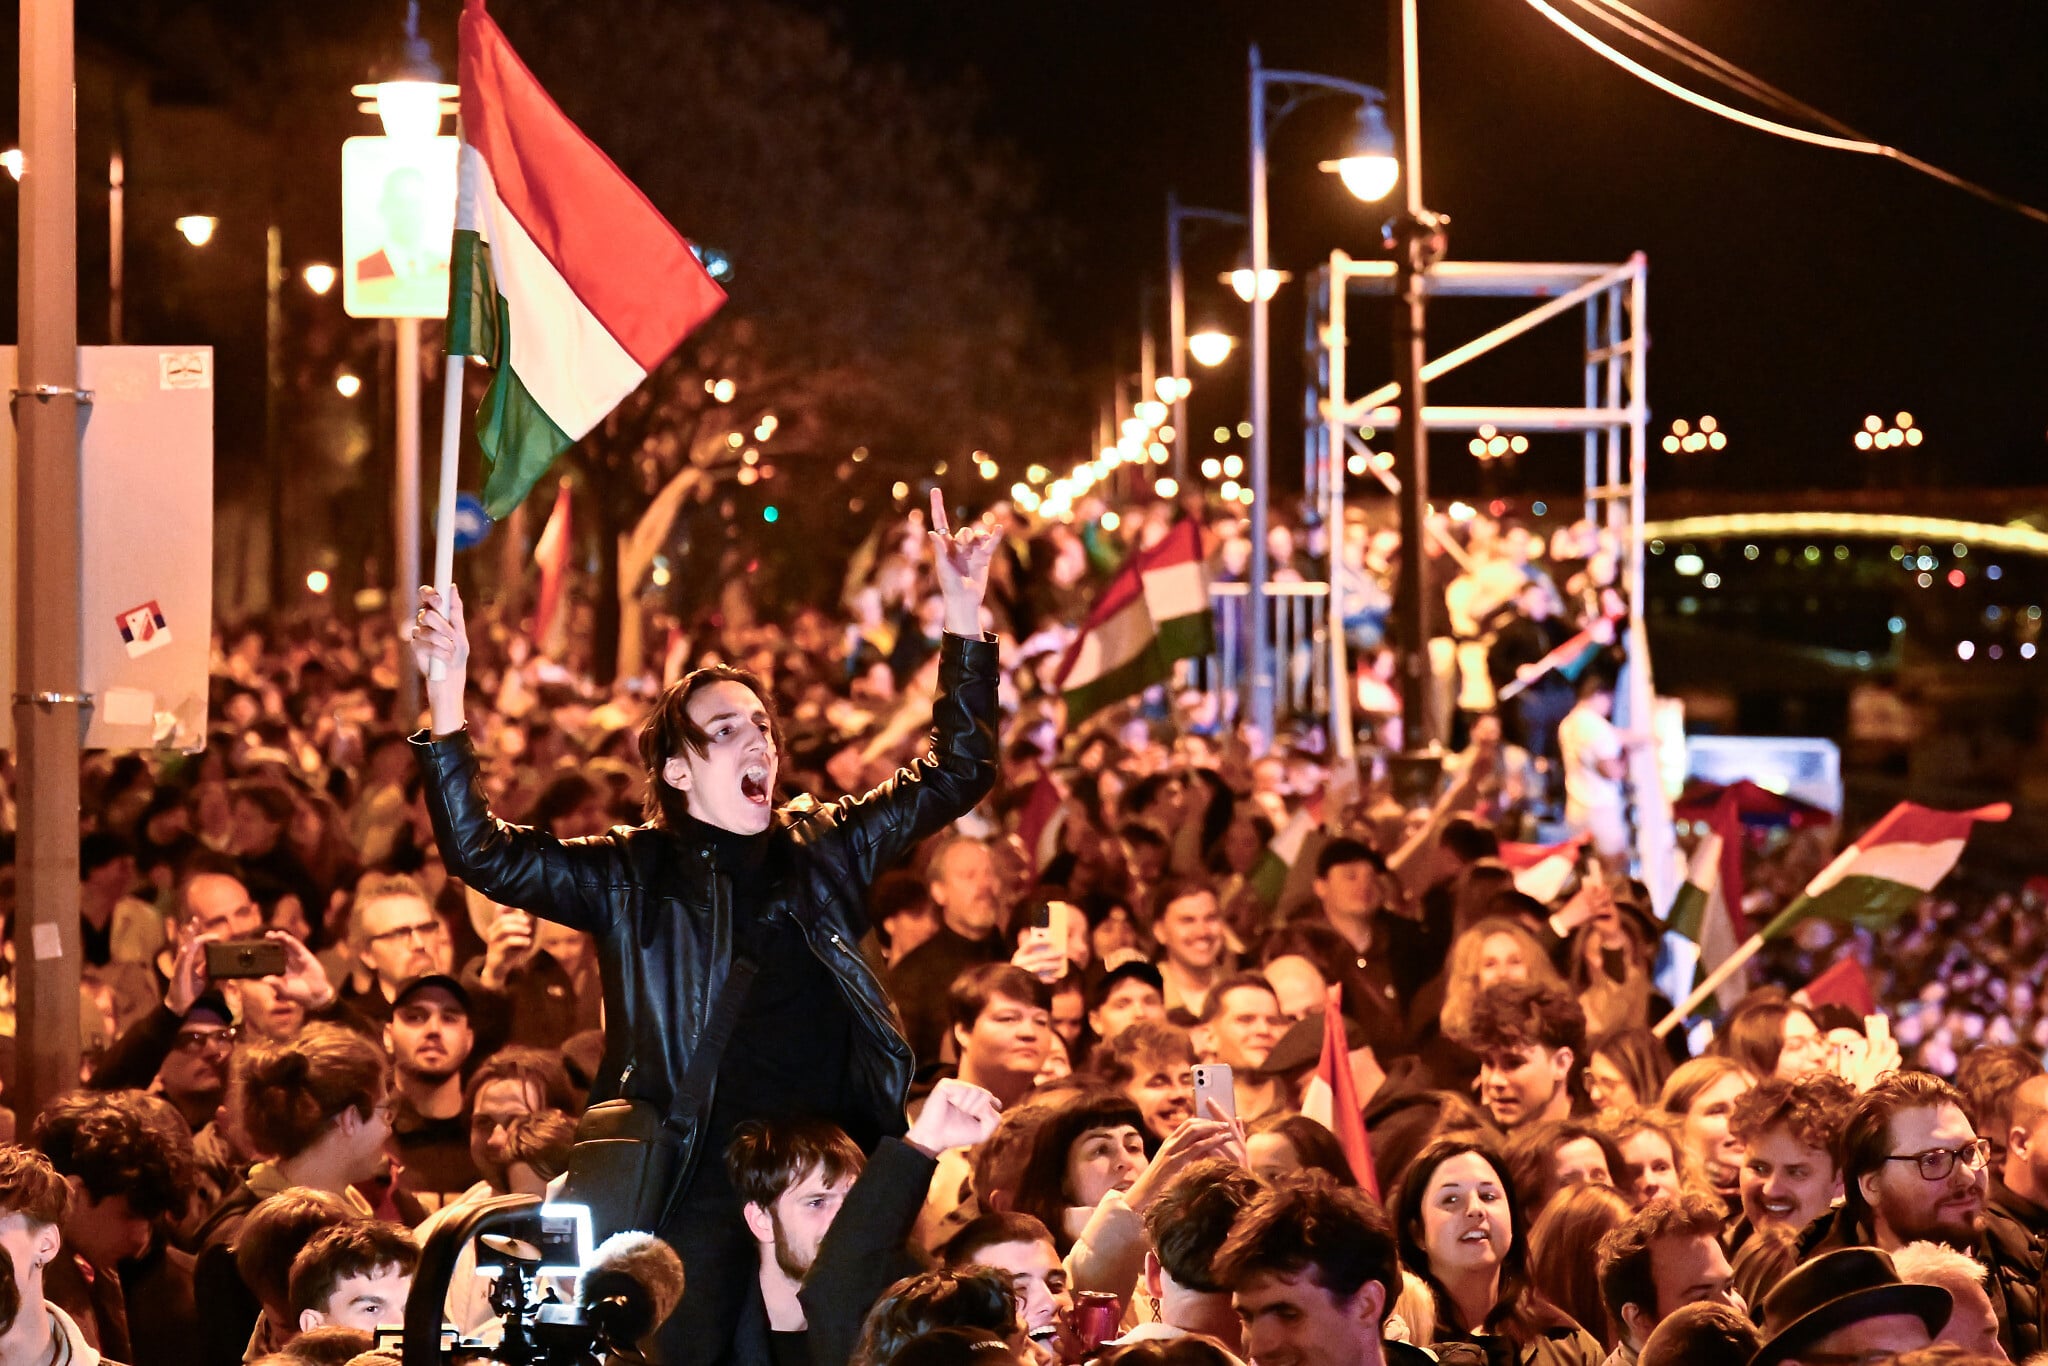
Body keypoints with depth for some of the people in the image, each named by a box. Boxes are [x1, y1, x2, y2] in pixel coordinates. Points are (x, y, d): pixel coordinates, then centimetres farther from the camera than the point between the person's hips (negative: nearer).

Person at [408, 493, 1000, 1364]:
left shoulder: (824, 850, 12)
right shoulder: (632, 875, 3)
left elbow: (957, 774, 15)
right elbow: (480, 853, -5)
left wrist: (964, 617, 4)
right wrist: (447, 698, -17)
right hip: (706, 1187, -3)